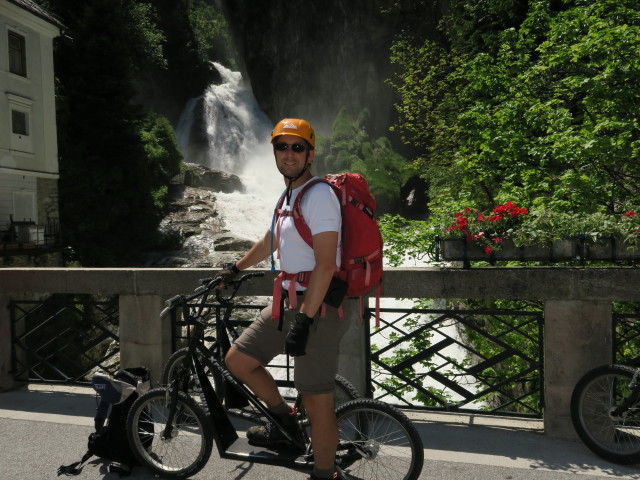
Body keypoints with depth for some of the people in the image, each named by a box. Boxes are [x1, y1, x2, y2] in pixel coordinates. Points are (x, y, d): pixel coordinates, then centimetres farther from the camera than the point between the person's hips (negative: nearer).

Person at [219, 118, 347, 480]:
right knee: (237, 360, 13)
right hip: (289, 301, 9)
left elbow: (325, 264, -22)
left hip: (317, 307, -9)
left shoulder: (319, 195, -15)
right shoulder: (289, 195, 15)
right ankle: (287, 422, 32)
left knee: (317, 402, 0)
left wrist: (303, 320, -25)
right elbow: (270, 242, 30)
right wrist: (236, 269, 40)